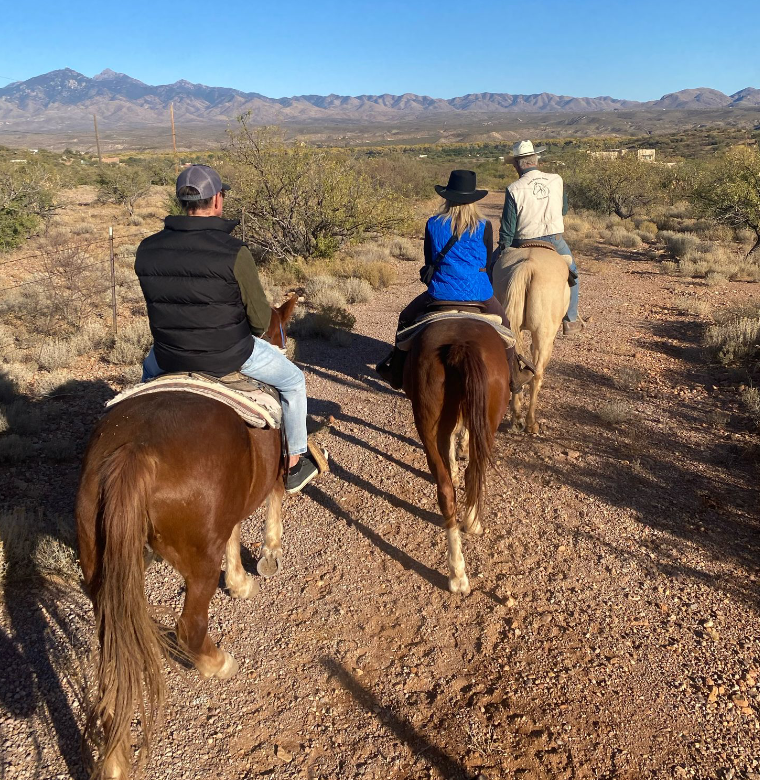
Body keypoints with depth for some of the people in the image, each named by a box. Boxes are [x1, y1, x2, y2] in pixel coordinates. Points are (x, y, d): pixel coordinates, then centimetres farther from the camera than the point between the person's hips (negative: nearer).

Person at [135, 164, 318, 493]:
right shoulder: (234, 254, -20)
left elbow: (157, 305, 7)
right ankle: (294, 466, 30)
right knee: (293, 381, 20)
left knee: (150, 369, 40)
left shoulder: (147, 249, -6)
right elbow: (260, 319, -12)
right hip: (230, 355, -4)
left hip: (170, 354, 4)